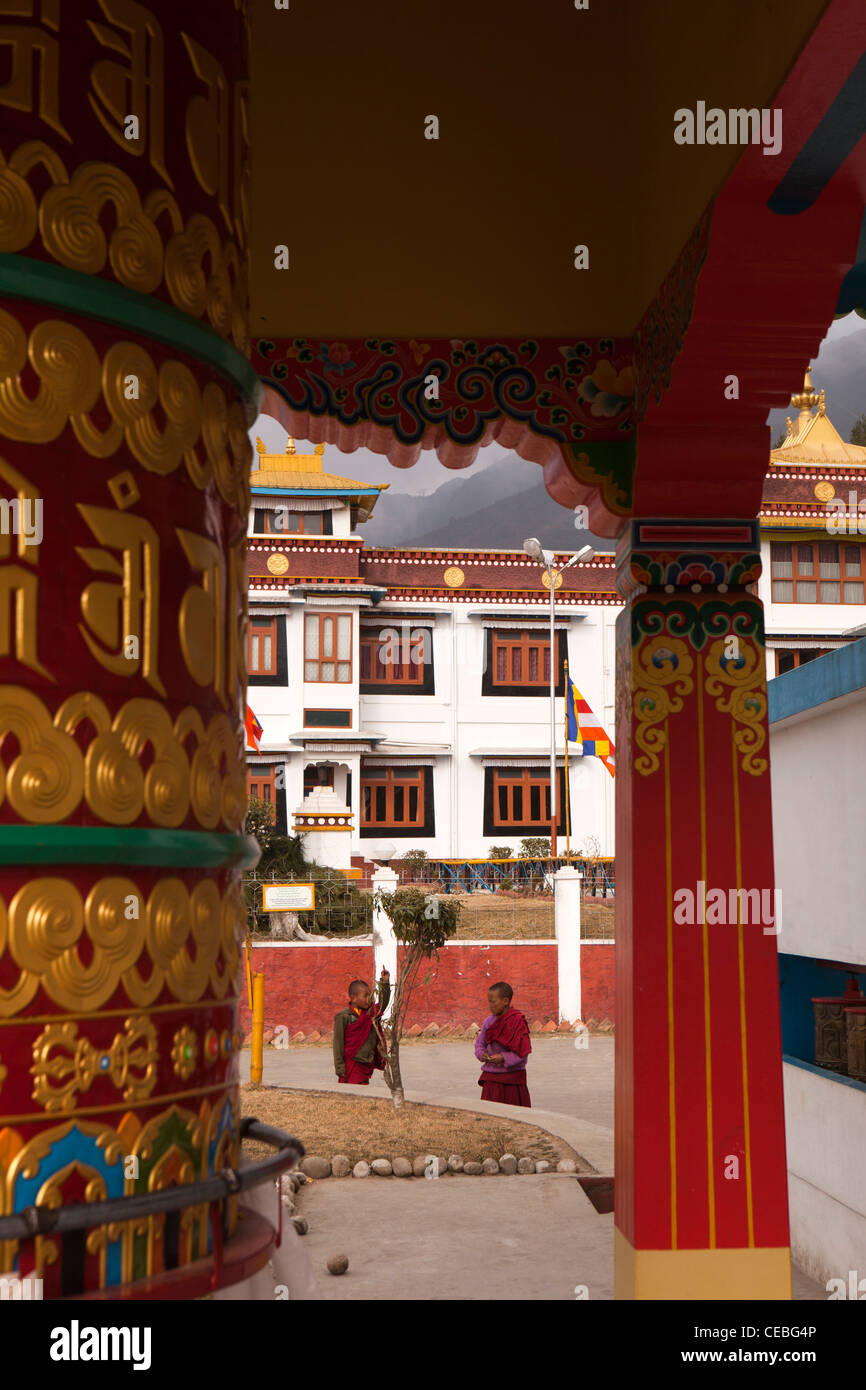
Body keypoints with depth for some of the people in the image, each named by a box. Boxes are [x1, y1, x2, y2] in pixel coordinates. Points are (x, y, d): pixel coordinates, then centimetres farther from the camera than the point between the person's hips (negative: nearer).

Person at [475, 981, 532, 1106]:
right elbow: (479, 1043, 15)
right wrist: (481, 1054, -6)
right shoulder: (489, 1022, 7)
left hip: (512, 1078, -5)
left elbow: (523, 1052, -14)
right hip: (491, 1078, 5)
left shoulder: (517, 1021, -12)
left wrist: (504, 1058, -22)